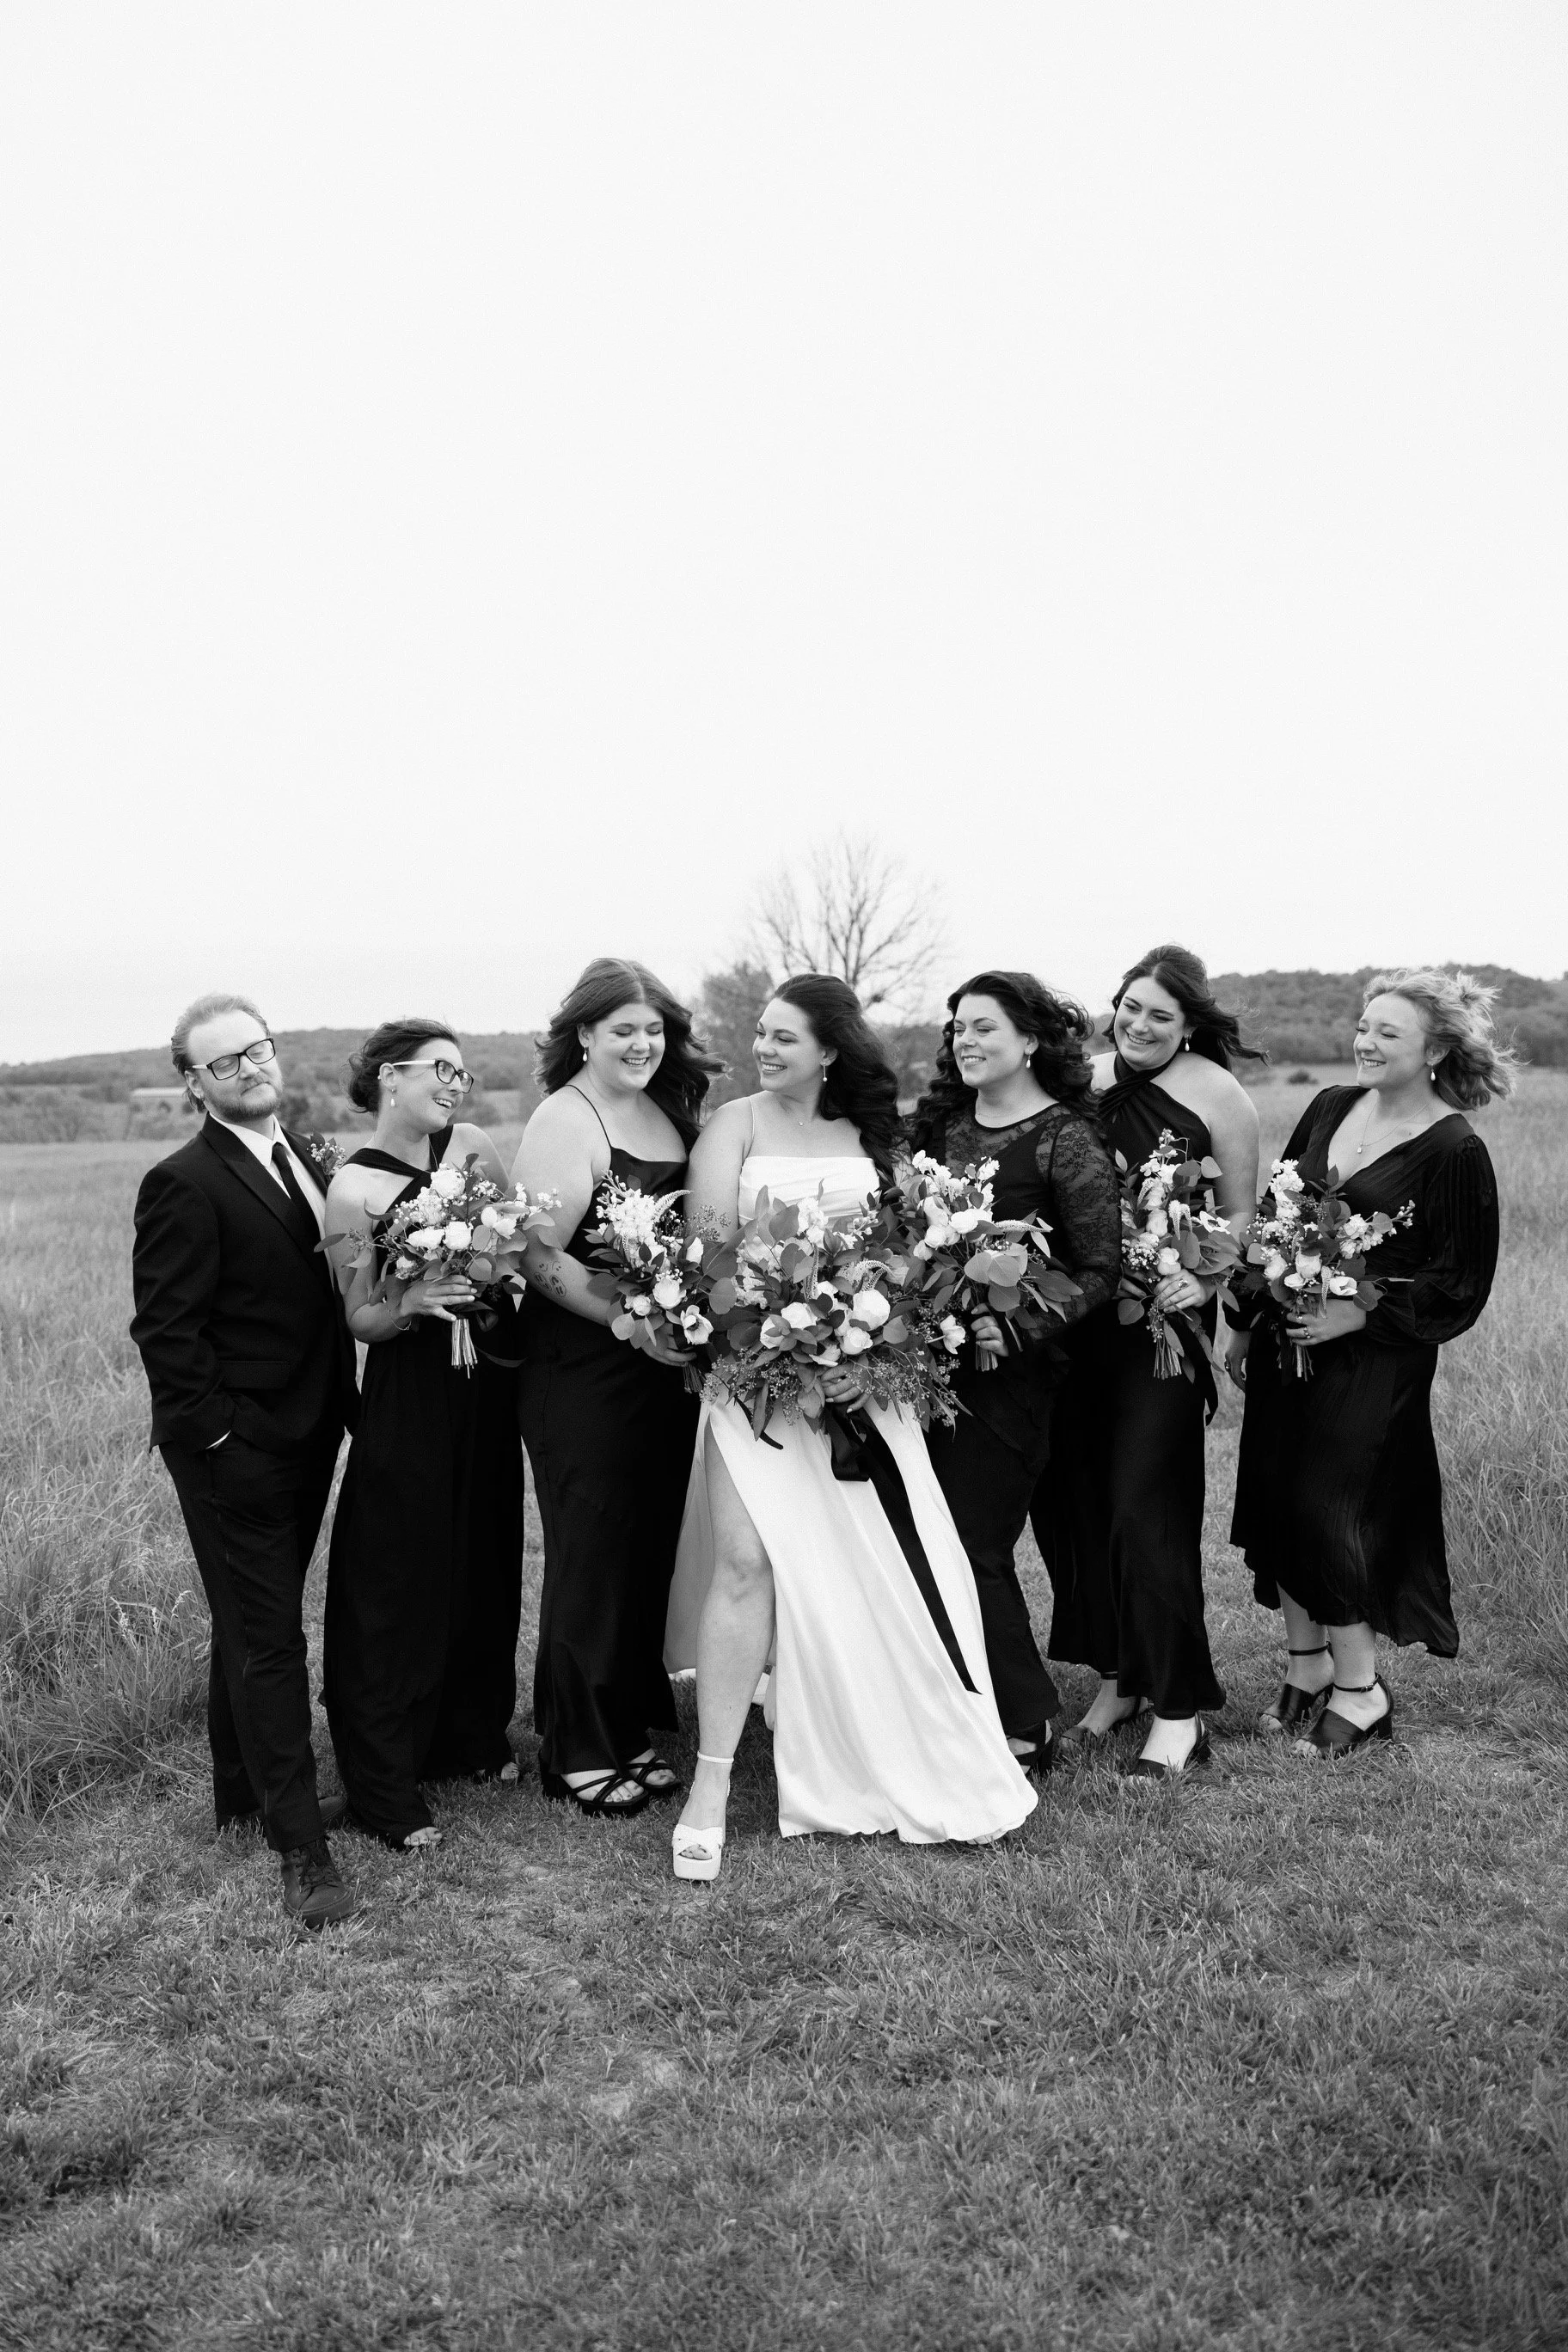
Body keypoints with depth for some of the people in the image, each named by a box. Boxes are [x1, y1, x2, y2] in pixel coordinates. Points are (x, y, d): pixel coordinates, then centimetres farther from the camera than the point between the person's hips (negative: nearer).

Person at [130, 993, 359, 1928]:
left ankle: (245, 1792, 36)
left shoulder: (303, 1157, 9)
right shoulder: (185, 1184, -15)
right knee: (267, 1640, 0)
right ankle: (301, 1843, 8)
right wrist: (221, 1432, -17)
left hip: (306, 1437, 8)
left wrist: (345, 1405, 8)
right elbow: (166, 1330, -16)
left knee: (254, 1628, 20)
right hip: (237, 1449, -8)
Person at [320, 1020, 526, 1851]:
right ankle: (384, 1786, 13)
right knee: (400, 1580, 0)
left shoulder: (472, 1147, 3)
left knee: (485, 1563, 14)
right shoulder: (353, 1187, -10)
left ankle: (472, 1736, 34)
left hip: (487, 1385, 5)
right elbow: (359, 1320, -7)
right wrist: (411, 1304, -26)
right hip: (408, 1400, -5)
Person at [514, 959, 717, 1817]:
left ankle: (630, 1729, 28)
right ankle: (578, 1754, 17)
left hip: (663, 1368, 7)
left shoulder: (667, 1114, 11)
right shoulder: (564, 1122, -12)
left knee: (653, 1546, 13)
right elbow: (537, 1256, -19)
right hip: (581, 1372, -7)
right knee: (592, 1555, 2)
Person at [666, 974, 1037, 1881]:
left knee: (886, 1567, 3)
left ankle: (911, 1763, 24)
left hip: (864, 1367, 3)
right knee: (746, 1558, -14)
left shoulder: (871, 1132, 10)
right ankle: (711, 1788, -5)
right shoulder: (735, 1124, 2)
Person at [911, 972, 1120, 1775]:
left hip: (1010, 1371, -5)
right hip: (929, 1359, 6)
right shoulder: (943, 1123, 9)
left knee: (973, 1547, -2)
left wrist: (1025, 1327, -22)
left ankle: (1026, 1730, 15)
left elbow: (1101, 1269, -10)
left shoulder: (1065, 1140, -8)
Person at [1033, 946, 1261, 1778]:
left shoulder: (1215, 1094, -3)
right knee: (1067, 1494, 7)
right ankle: (1117, 1677, 25)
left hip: (1163, 1320, -5)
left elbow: (1241, 1214, -1)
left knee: (1146, 1506, -6)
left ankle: (1178, 1710, 6)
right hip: (1072, 1319, 5)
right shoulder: (1081, 1081, 8)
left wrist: (1204, 1277, -18)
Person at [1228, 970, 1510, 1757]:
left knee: (1330, 1515, -2)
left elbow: (1460, 1283, -10)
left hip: (1372, 1362, -6)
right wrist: (1245, 1323, 12)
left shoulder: (1453, 1151, -12)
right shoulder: (1330, 1108, 6)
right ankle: (1306, 1668, 27)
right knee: (1277, 1506, 9)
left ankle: (1359, 1692, 17)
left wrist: (1361, 1315, -19)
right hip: (1284, 1342, 6)